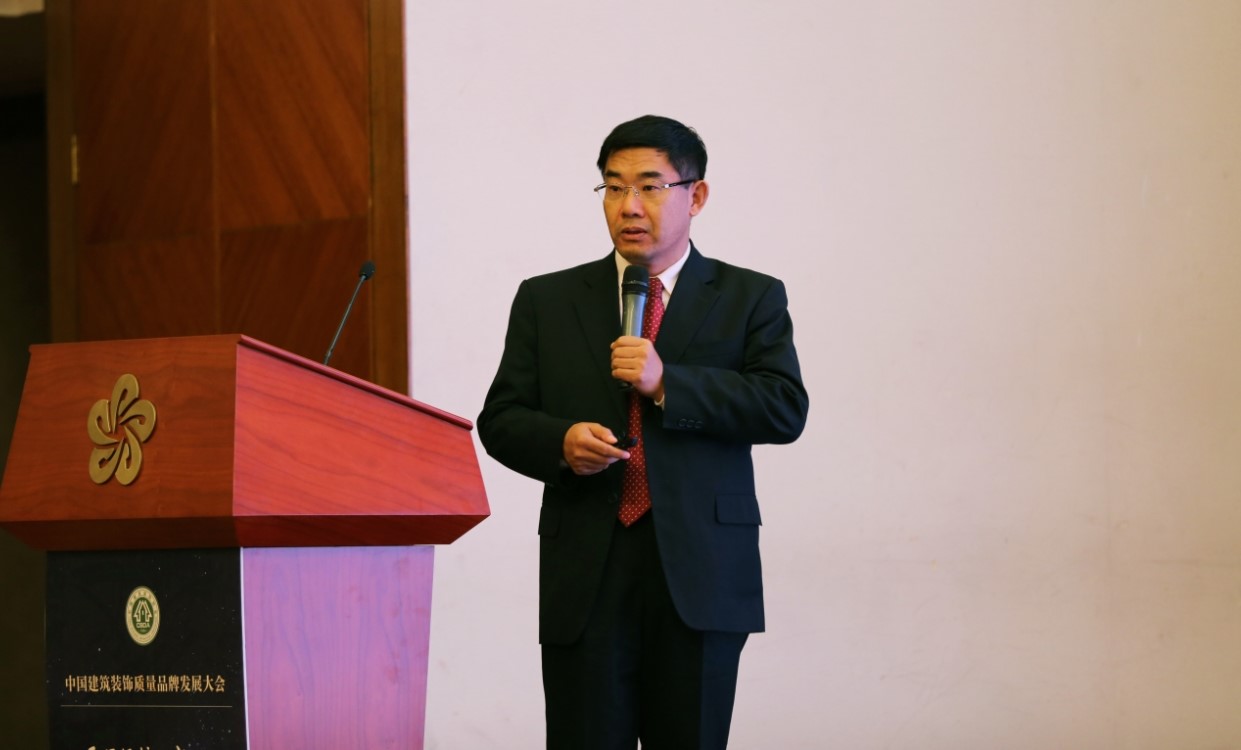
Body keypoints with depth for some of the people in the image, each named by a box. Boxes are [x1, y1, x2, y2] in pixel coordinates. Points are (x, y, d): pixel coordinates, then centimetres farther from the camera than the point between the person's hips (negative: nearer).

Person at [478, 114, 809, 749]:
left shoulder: (751, 299, 7)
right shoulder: (547, 302, 12)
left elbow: (786, 409, -6)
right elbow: (500, 419, 11)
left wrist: (668, 383, -16)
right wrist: (560, 442, -11)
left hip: (700, 577, -1)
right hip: (586, 575, 1)